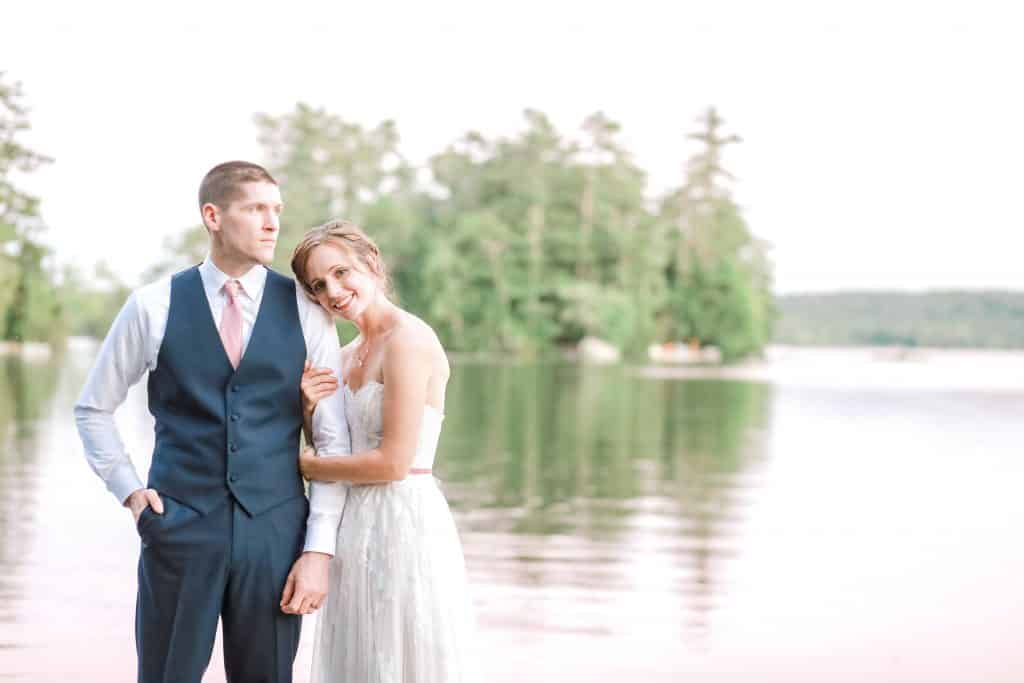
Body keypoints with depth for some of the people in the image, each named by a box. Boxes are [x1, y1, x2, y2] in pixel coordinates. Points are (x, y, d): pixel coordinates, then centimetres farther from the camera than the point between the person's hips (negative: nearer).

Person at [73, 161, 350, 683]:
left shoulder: (306, 311, 1)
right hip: (180, 525, 0)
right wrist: (130, 491, 0)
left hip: (274, 529, 1)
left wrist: (319, 548, -5)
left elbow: (332, 439, 0)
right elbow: (93, 409, 12)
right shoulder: (154, 305, 0)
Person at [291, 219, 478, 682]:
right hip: (356, 524, 9)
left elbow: (393, 462, -18)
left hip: (403, 521, -9)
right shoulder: (349, 355, 13)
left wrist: (304, 465, -6)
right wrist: (312, 409, -3)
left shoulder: (408, 339, -14)